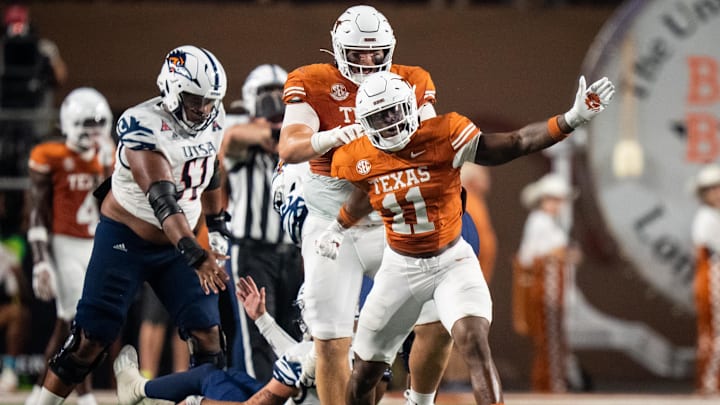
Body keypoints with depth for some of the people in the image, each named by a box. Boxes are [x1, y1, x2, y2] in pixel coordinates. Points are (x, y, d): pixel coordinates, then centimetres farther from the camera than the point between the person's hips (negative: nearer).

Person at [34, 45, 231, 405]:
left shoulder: (212, 119, -4)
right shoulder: (145, 128, -27)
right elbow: (163, 202, -37)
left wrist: (217, 227, 21)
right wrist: (195, 256, -46)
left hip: (177, 243, 6)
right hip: (125, 240, -6)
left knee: (207, 333, -4)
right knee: (91, 338, -6)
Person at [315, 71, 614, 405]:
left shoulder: (442, 136, -19)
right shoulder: (359, 160, -7)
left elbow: (513, 144, -21)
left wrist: (571, 119, -32)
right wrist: (339, 228, 35)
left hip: (451, 261, -3)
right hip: (401, 267, 3)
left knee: (475, 344, -28)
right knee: (364, 375, 9)